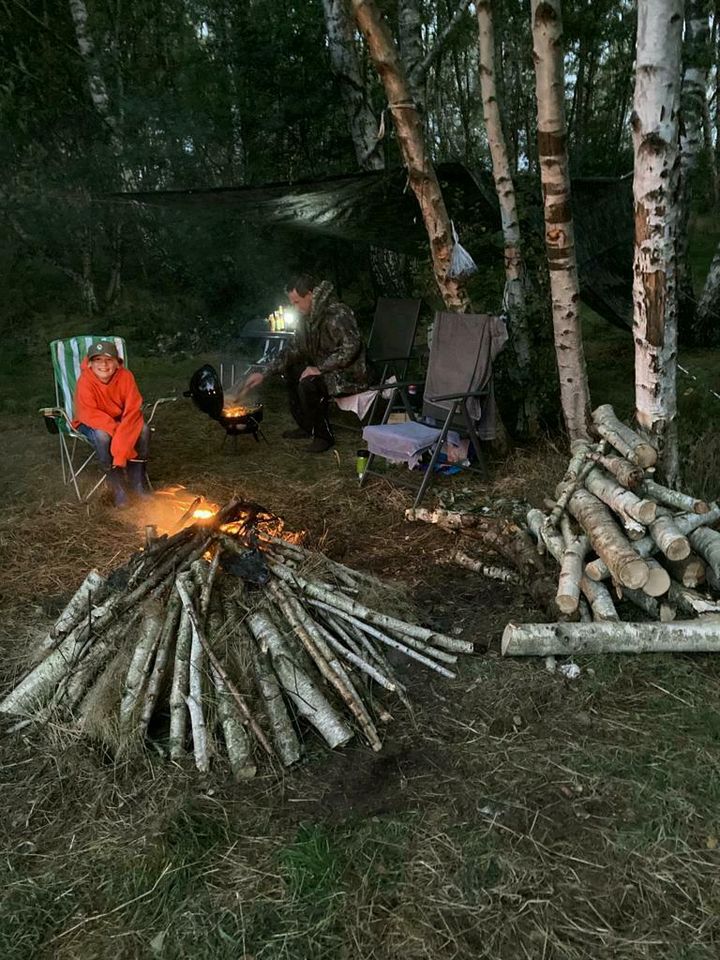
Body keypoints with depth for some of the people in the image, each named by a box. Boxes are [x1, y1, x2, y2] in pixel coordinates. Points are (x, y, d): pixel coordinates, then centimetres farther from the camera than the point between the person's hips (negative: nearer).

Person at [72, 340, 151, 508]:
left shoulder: (125, 376, -19)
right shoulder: (85, 382, -24)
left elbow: (133, 410, -21)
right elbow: (89, 415, -28)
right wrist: (116, 428, -38)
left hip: (118, 420, 3)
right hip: (91, 424, -3)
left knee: (143, 430, -25)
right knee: (102, 436, -36)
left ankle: (137, 481, -10)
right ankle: (117, 486, -20)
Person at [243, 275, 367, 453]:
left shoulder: (337, 315, -23)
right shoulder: (307, 317, 6)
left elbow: (351, 346, -36)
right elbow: (296, 351, 12)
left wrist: (320, 368, -31)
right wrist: (264, 373, 4)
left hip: (350, 376, -10)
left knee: (308, 385, -30)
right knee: (288, 369, 14)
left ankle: (324, 437, -10)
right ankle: (305, 427, 20)